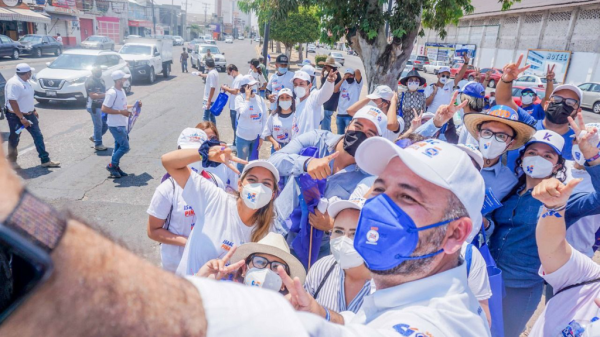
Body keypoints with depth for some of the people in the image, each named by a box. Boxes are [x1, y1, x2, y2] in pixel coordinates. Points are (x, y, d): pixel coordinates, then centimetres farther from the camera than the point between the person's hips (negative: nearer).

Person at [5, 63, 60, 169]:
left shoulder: (25, 82, 7)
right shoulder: (13, 83, -22)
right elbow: (12, 101, -28)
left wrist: (33, 110, 20)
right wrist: (21, 118, -28)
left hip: (29, 114, 9)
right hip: (16, 116, -8)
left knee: (38, 136, 5)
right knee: (14, 140, 9)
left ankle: (45, 161, 8)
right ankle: (12, 161, 27)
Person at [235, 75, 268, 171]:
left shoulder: (260, 99, -1)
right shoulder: (239, 98, -11)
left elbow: (265, 118, 3)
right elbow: (244, 113, -27)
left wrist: (262, 136, 2)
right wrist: (248, 97, -20)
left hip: (256, 137, 3)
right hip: (243, 137, -3)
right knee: (242, 162, 11)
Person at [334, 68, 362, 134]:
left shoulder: (357, 83, -2)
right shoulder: (343, 83, 11)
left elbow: (357, 72, -18)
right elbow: (335, 90, -4)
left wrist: (354, 73, 5)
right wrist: (343, 79, -5)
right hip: (340, 114, 5)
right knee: (340, 134, 15)